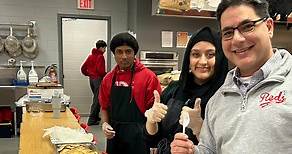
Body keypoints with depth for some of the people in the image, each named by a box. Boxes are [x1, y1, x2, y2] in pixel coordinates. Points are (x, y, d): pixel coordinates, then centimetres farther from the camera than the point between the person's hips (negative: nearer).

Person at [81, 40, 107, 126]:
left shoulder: (90, 56, 12)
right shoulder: (100, 56, -12)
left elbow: (83, 68, 13)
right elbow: (100, 70, -22)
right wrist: (105, 75, -6)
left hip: (91, 79, 9)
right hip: (98, 79, -9)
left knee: (96, 98, 20)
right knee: (97, 100, -4)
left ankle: (96, 117, 27)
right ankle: (91, 120, -3)